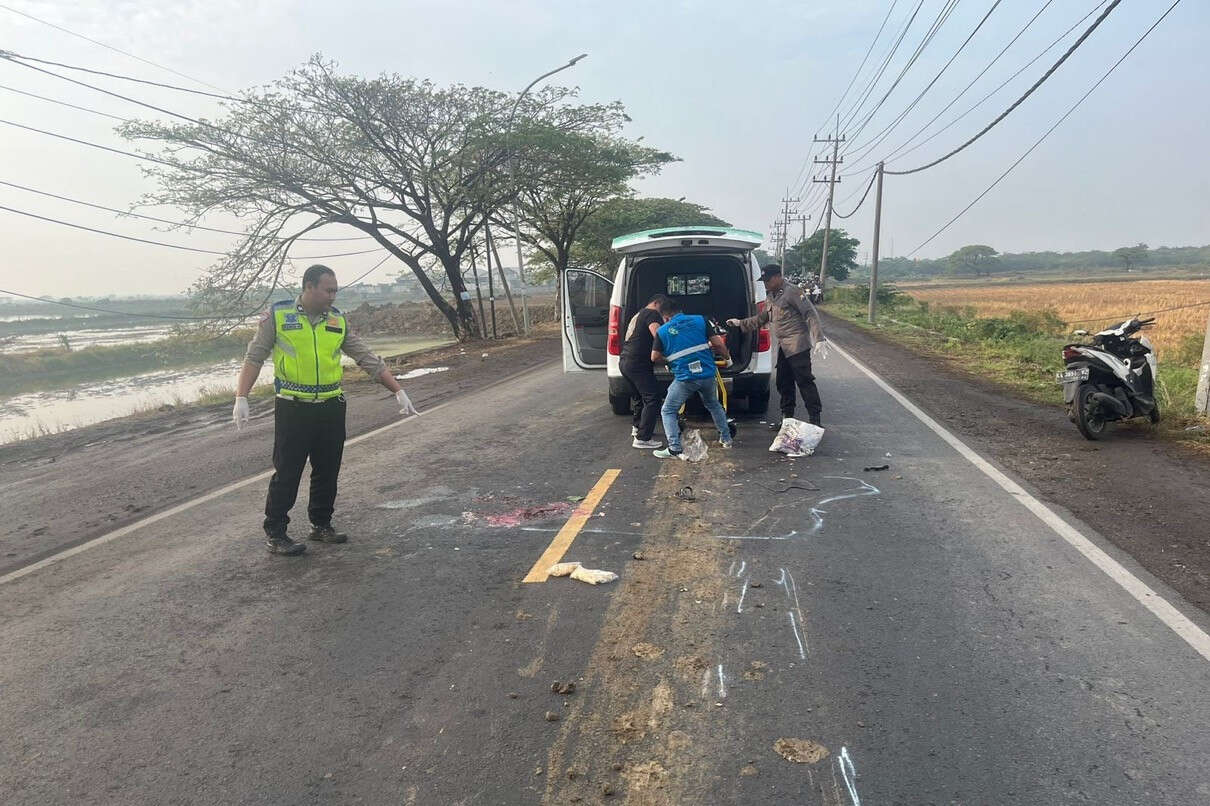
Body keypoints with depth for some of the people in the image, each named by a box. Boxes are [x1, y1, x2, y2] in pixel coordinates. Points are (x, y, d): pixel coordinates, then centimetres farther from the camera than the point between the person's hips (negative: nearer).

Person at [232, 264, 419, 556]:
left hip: (331, 408, 4)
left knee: (328, 471, 12)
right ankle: (274, 533, 14)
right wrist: (241, 398, -12)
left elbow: (368, 359, 7)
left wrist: (398, 392, 3)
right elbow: (254, 358, -2)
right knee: (286, 472, 1)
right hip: (293, 409, -4)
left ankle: (321, 524, 28)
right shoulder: (277, 315, -3)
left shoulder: (338, 321, 6)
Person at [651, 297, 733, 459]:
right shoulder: (700, 320, 4)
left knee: (668, 411, 10)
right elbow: (718, 343, 0)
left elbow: (655, 358, 5)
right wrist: (727, 358, 18)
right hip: (708, 375, 4)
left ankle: (674, 449, -3)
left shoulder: (662, 331, 1)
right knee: (714, 405, 30)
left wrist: (667, 359, 26)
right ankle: (726, 438, 37)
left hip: (684, 378, -3)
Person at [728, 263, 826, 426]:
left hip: (797, 344, -9)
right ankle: (787, 417, 22)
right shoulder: (772, 297, 18)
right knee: (784, 383, 13)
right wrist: (740, 323, 27)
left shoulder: (792, 292, -10)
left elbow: (811, 314, -16)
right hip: (783, 347, 9)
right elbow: (761, 319, 30)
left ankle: (815, 418, -4)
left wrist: (819, 338, -23)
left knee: (804, 381, -9)